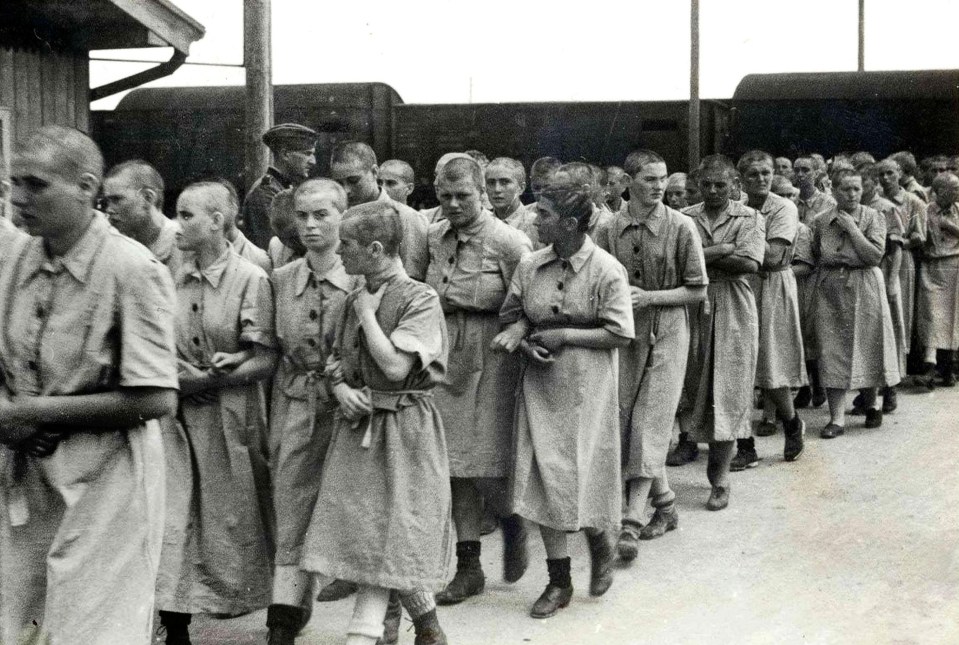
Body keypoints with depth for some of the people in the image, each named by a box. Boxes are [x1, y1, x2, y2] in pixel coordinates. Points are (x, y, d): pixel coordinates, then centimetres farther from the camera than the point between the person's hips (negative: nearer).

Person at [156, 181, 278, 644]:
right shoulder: (176, 278, 7)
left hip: (230, 414, -4)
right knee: (172, 514, -5)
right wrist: (173, 374, -5)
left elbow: (266, 361, -10)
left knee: (231, 515, 7)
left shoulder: (250, 279, -8)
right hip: (179, 415, 4)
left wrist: (216, 378, -21)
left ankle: (234, 595, 30)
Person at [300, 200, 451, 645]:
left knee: (385, 540, -2)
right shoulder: (354, 300, 9)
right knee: (370, 536, 8)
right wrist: (340, 389, -4)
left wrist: (367, 312, -12)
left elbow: (395, 366, -22)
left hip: (403, 428, -7)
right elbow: (335, 360, 18)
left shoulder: (420, 300, -12)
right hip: (359, 425, 7)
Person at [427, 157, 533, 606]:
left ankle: (512, 522, 29)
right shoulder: (434, 237, 8)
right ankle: (468, 567, 20)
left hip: (490, 358, -6)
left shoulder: (507, 241, -10)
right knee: (457, 466, 9)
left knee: (485, 465, -5)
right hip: (445, 357, 6)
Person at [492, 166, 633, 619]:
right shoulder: (530, 265, 3)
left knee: (583, 474, -1)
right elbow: (514, 315, 13)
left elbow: (619, 334, -11)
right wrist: (521, 339, -9)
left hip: (587, 387, -4)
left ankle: (601, 546, 33)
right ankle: (559, 581, 14)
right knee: (545, 476, 2)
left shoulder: (607, 270, -10)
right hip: (541, 383, 4)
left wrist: (563, 335, -15)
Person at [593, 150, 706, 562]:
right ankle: (665, 504, 25)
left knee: (649, 427, -9)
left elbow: (698, 291, -3)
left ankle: (632, 523, -9)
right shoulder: (610, 229, 2)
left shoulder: (681, 227, -5)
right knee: (626, 423, 8)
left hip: (666, 335, -4)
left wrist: (649, 297, -14)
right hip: (623, 334, 4)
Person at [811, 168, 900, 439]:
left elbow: (875, 256, -13)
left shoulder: (874, 218, -1)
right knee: (832, 351, -4)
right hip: (829, 289, 2)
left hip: (864, 289, -1)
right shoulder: (820, 221, 6)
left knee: (866, 347, 6)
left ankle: (870, 405, 29)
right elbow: (813, 257, 14)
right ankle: (837, 417, -2)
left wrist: (852, 228, -14)